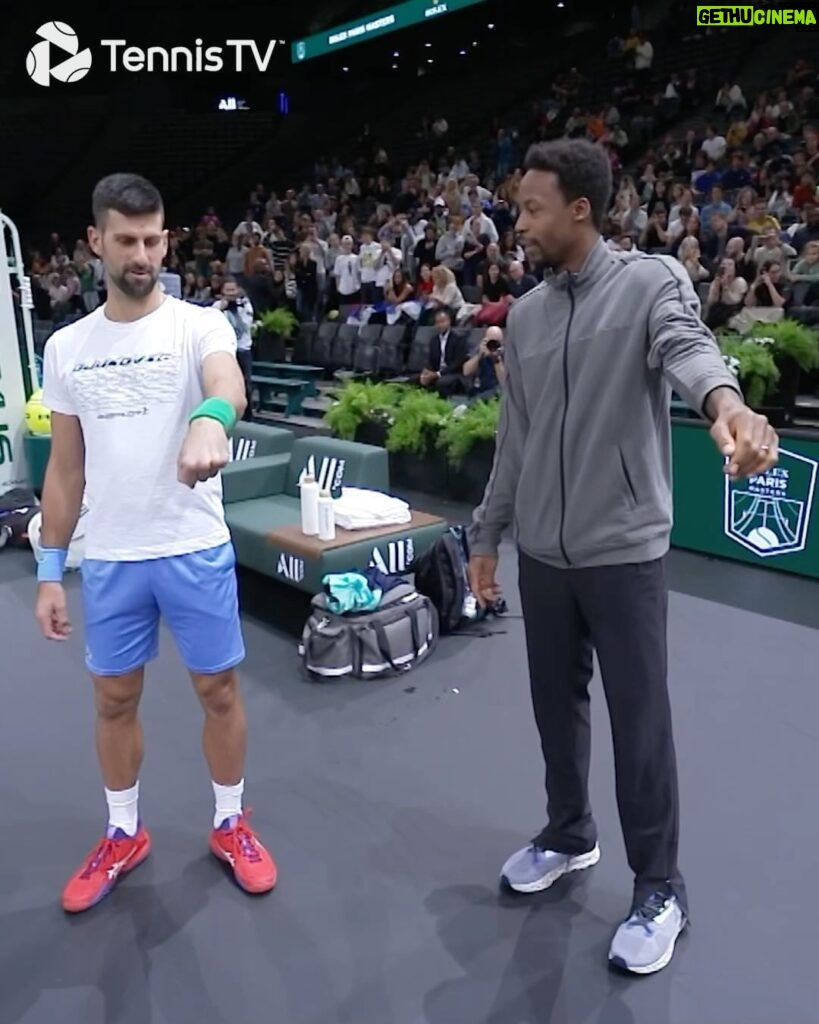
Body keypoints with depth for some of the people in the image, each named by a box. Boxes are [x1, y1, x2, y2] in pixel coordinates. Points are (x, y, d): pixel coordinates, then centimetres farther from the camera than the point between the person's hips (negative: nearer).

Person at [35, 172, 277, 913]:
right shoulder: (65, 348, 5)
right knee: (115, 698, 15)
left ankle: (231, 824, 33)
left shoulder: (199, 325, -6)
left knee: (219, 690, 10)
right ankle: (124, 834, 37)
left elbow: (228, 382, -31)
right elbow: (65, 469, 9)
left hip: (197, 551, -3)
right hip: (109, 559, 3)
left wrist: (209, 422, -55)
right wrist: (50, 571, 6)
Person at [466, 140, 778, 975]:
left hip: (623, 551, -5)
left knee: (640, 721, 5)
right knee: (556, 705, 17)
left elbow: (687, 345, -29)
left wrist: (724, 400, -52)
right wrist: (486, 534, 15)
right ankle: (569, 835, 41)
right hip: (541, 552, 5)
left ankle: (659, 890, 26)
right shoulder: (524, 315, 9)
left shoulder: (651, 281, -6)